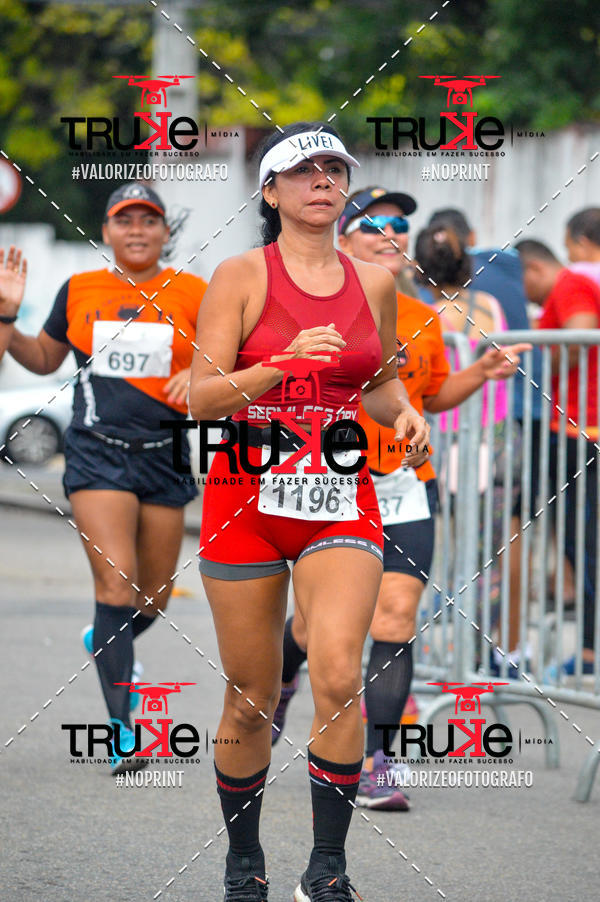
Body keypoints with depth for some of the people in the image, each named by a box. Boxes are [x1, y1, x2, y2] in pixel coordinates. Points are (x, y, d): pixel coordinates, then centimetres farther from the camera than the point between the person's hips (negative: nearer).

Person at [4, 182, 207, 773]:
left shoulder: (192, 296, 3)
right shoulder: (79, 292, 6)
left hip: (165, 456, 2)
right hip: (97, 452, -2)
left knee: (153, 597, 10)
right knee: (116, 584, -16)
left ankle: (106, 643, 47)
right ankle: (122, 733, -16)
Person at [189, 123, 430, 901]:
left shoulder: (374, 282, 8)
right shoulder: (241, 277, -2)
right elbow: (201, 397, -8)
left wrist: (403, 413, 2)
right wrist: (284, 364, -23)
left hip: (341, 501, 2)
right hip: (247, 499, -2)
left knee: (338, 676, -18)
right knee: (250, 699, 4)